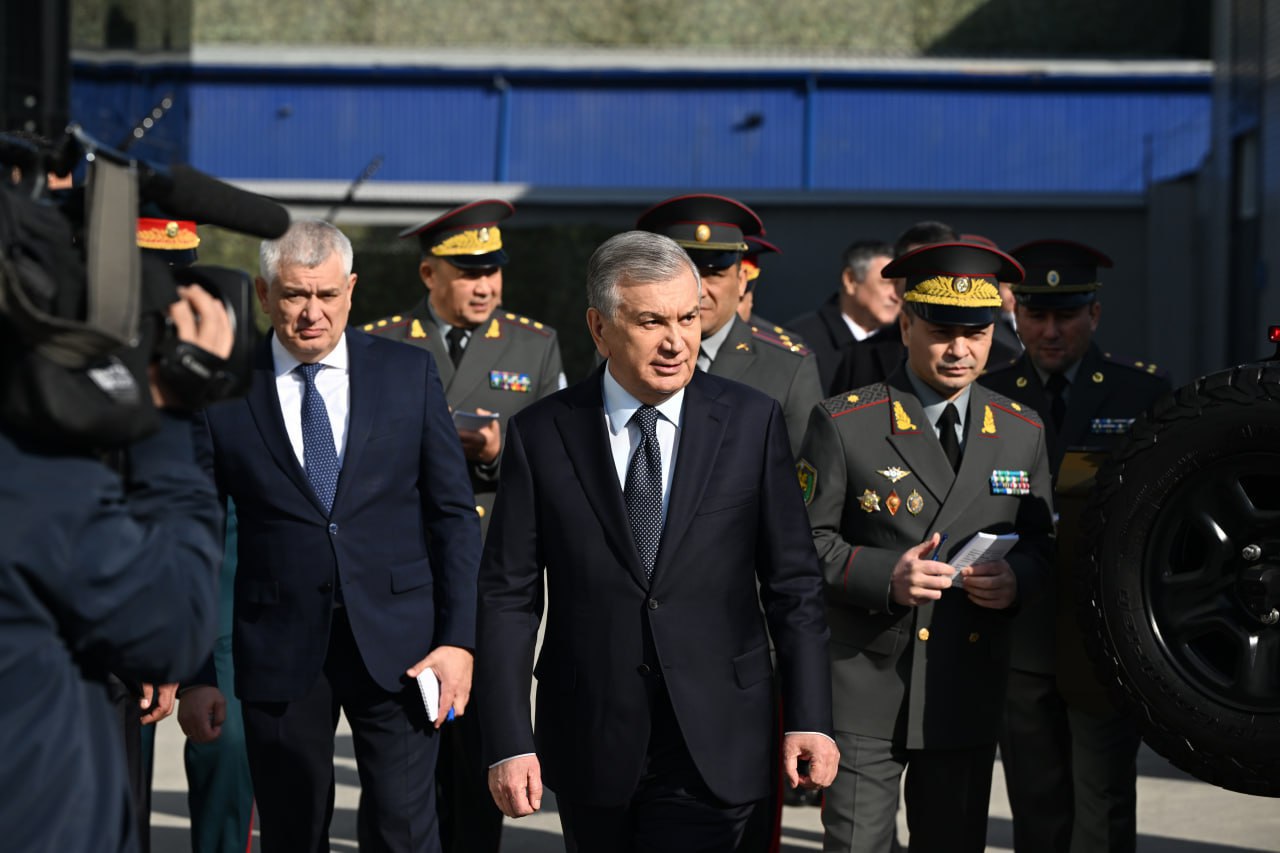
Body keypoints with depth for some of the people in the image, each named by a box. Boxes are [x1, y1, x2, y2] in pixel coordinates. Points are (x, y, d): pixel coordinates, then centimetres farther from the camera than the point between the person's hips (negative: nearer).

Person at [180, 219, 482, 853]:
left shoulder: (409, 373, 4)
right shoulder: (222, 395, 1)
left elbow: (453, 512, 4)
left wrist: (458, 638, -4)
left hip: (395, 640, 0)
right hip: (279, 650, 0)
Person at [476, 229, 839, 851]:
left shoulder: (751, 422, 0)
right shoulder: (540, 435, -1)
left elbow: (792, 583, 2)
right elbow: (509, 597, -1)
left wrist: (809, 718, -3)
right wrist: (508, 743, -8)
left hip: (714, 747, -1)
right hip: (590, 747, 1)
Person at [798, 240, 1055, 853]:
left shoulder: (1022, 431, 9)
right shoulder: (844, 424, -4)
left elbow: (1041, 539, 15)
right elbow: (805, 542, -3)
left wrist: (1017, 577, -8)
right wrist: (884, 576, -20)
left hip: (969, 693, 4)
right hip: (865, 690, -3)